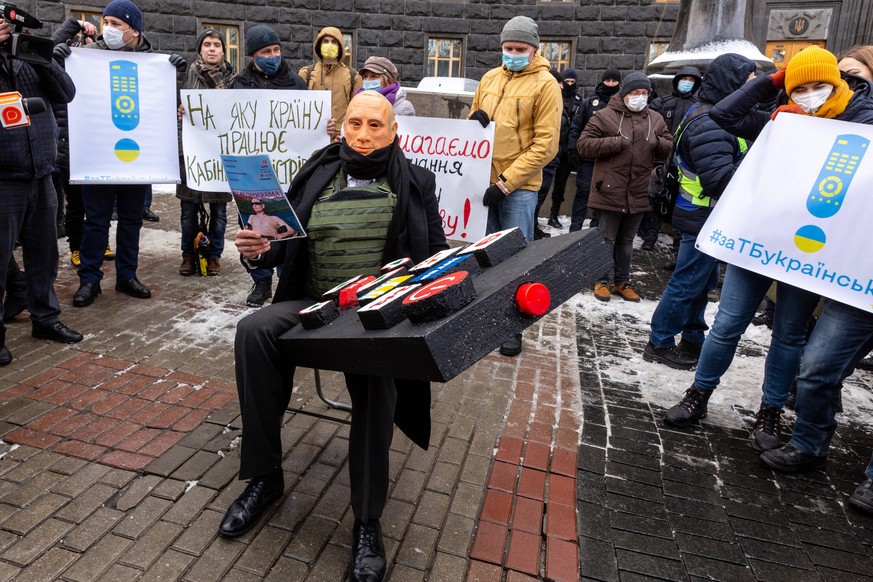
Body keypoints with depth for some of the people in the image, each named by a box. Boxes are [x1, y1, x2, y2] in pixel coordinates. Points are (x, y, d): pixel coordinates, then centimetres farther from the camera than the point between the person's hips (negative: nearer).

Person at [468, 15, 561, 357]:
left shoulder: (545, 84, -5)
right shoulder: (490, 78, 12)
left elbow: (545, 145, -11)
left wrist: (506, 182, -16)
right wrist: (473, 121, -4)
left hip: (519, 186, -5)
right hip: (484, 180, 5)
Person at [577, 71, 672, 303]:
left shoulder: (655, 119, 10)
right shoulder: (606, 116, -5)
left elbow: (669, 147, 16)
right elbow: (583, 144, -9)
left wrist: (658, 143, -8)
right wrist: (615, 142, -18)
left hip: (638, 193, 5)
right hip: (610, 191, -4)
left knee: (627, 240, 15)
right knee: (606, 238, 5)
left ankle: (623, 282, 26)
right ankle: (601, 280, 18)